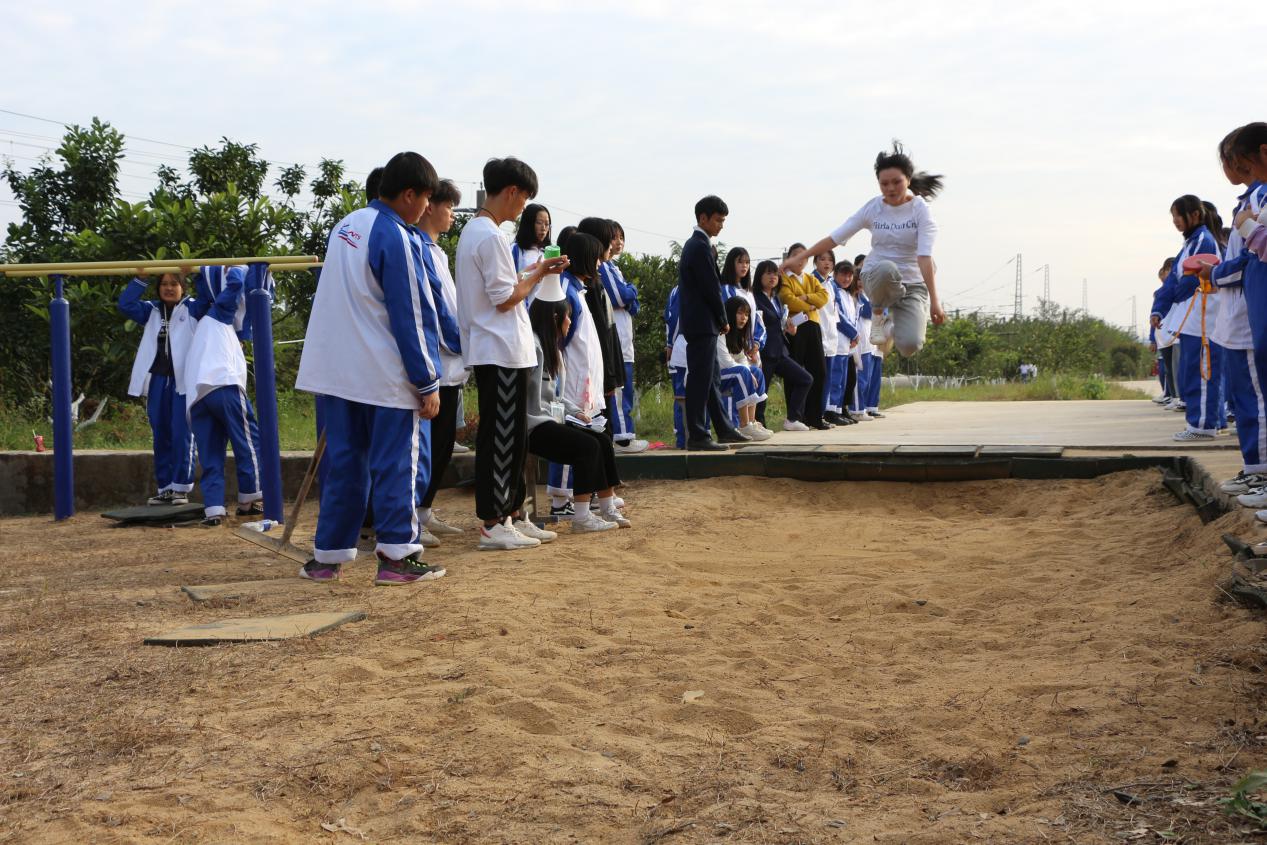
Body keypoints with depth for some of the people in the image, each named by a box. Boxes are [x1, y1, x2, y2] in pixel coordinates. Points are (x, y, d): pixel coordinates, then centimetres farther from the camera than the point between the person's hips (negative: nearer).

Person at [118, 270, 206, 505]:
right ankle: (165, 488, 13)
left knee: (182, 435, -7)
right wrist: (141, 279, 0)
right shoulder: (152, 310, 16)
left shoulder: (192, 308, 5)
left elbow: (210, 300, -12)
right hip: (157, 381, 4)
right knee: (161, 437, 8)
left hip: (184, 381, -4)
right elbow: (125, 305, 6)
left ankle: (181, 488, -2)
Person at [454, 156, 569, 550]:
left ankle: (511, 514, 22)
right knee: (501, 438, -5)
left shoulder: (473, 230, 15)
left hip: (497, 352, 10)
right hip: (502, 353, -10)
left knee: (512, 437, 15)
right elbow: (505, 299, -17)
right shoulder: (490, 236, -16)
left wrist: (531, 272, 12)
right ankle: (492, 525, 0)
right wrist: (537, 274, -4)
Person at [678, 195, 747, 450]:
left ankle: (724, 429, 22)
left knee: (709, 378, 14)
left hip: (699, 322, 10)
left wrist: (719, 320, 12)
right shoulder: (701, 247, -15)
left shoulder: (694, 244, 17)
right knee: (700, 379, -7)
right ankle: (697, 436, -5)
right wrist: (723, 321, -4)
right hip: (703, 323, -10)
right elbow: (711, 288, -16)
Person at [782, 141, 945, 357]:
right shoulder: (873, 208, -1)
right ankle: (880, 313, -8)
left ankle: (893, 321, 12)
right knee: (887, 268, -40)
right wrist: (798, 257, 0)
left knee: (909, 345, -25)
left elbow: (924, 257, -19)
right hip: (876, 279, 1)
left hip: (912, 285, -1)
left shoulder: (920, 210, -9)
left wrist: (934, 301, -27)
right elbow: (835, 237, 3)